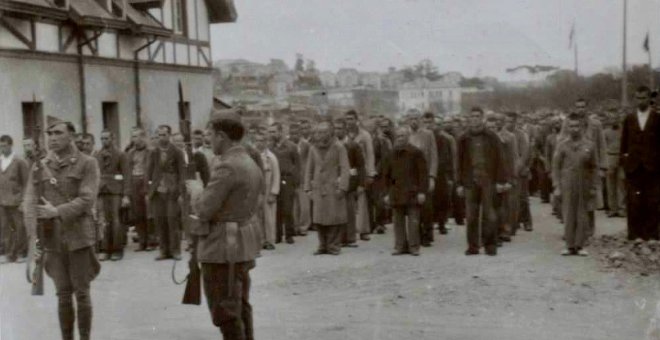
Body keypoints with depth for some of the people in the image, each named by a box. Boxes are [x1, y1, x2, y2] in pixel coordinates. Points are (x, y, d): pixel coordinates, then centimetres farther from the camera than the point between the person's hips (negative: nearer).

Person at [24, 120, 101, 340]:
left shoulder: (87, 164, -1)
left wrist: (57, 211, -18)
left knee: (81, 293, 4)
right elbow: (31, 202, 1)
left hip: (79, 236, -2)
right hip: (52, 238, 3)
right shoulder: (40, 166, 8)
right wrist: (33, 236, -12)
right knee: (63, 295, 8)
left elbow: (87, 199, -11)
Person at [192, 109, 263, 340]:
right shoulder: (251, 164, 11)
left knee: (226, 312, -3)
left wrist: (196, 194, 2)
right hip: (243, 243, 10)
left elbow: (204, 209, -18)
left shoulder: (227, 167, -19)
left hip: (223, 247, -10)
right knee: (239, 306, 18)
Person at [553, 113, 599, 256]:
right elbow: (556, 166, 4)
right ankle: (570, 246, 8)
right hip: (567, 187, 0)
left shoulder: (590, 145, 4)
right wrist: (557, 186, -2)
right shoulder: (562, 145, 3)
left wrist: (594, 187, 2)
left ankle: (580, 245, 12)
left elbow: (594, 167, 7)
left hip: (584, 187, 1)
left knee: (583, 217, 3)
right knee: (568, 216, 1)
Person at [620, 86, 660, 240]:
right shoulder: (629, 118, 11)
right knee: (634, 202, 0)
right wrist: (623, 162, 4)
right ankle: (634, 234, 5)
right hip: (633, 167, 2)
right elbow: (624, 143, 11)